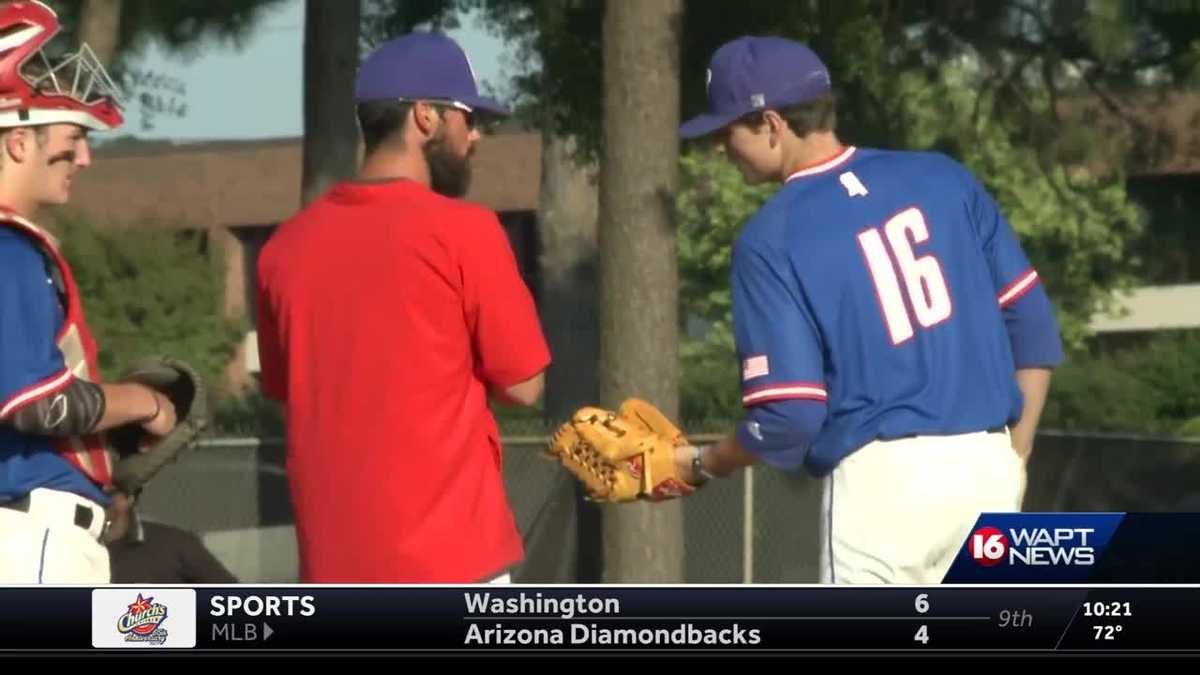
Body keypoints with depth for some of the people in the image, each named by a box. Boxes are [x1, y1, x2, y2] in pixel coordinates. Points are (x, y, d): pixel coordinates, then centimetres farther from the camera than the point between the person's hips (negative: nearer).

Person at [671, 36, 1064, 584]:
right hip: (988, 467, 5)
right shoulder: (943, 179, 9)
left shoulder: (772, 238, -7)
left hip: (884, 481, -5)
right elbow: (1032, 326, 10)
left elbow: (789, 417, -11)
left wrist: (701, 466, 7)